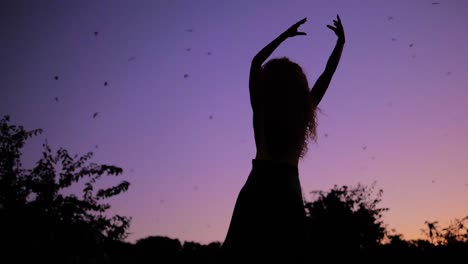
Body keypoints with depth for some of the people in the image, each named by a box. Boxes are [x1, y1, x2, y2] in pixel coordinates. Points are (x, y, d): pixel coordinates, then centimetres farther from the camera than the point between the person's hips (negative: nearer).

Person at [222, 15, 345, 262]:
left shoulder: (261, 108, 3)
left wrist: (284, 36, 22)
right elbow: (328, 72, 17)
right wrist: (340, 41, 28)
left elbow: (255, 62, 16)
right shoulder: (303, 110, 5)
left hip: (258, 187, -1)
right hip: (288, 190, 2)